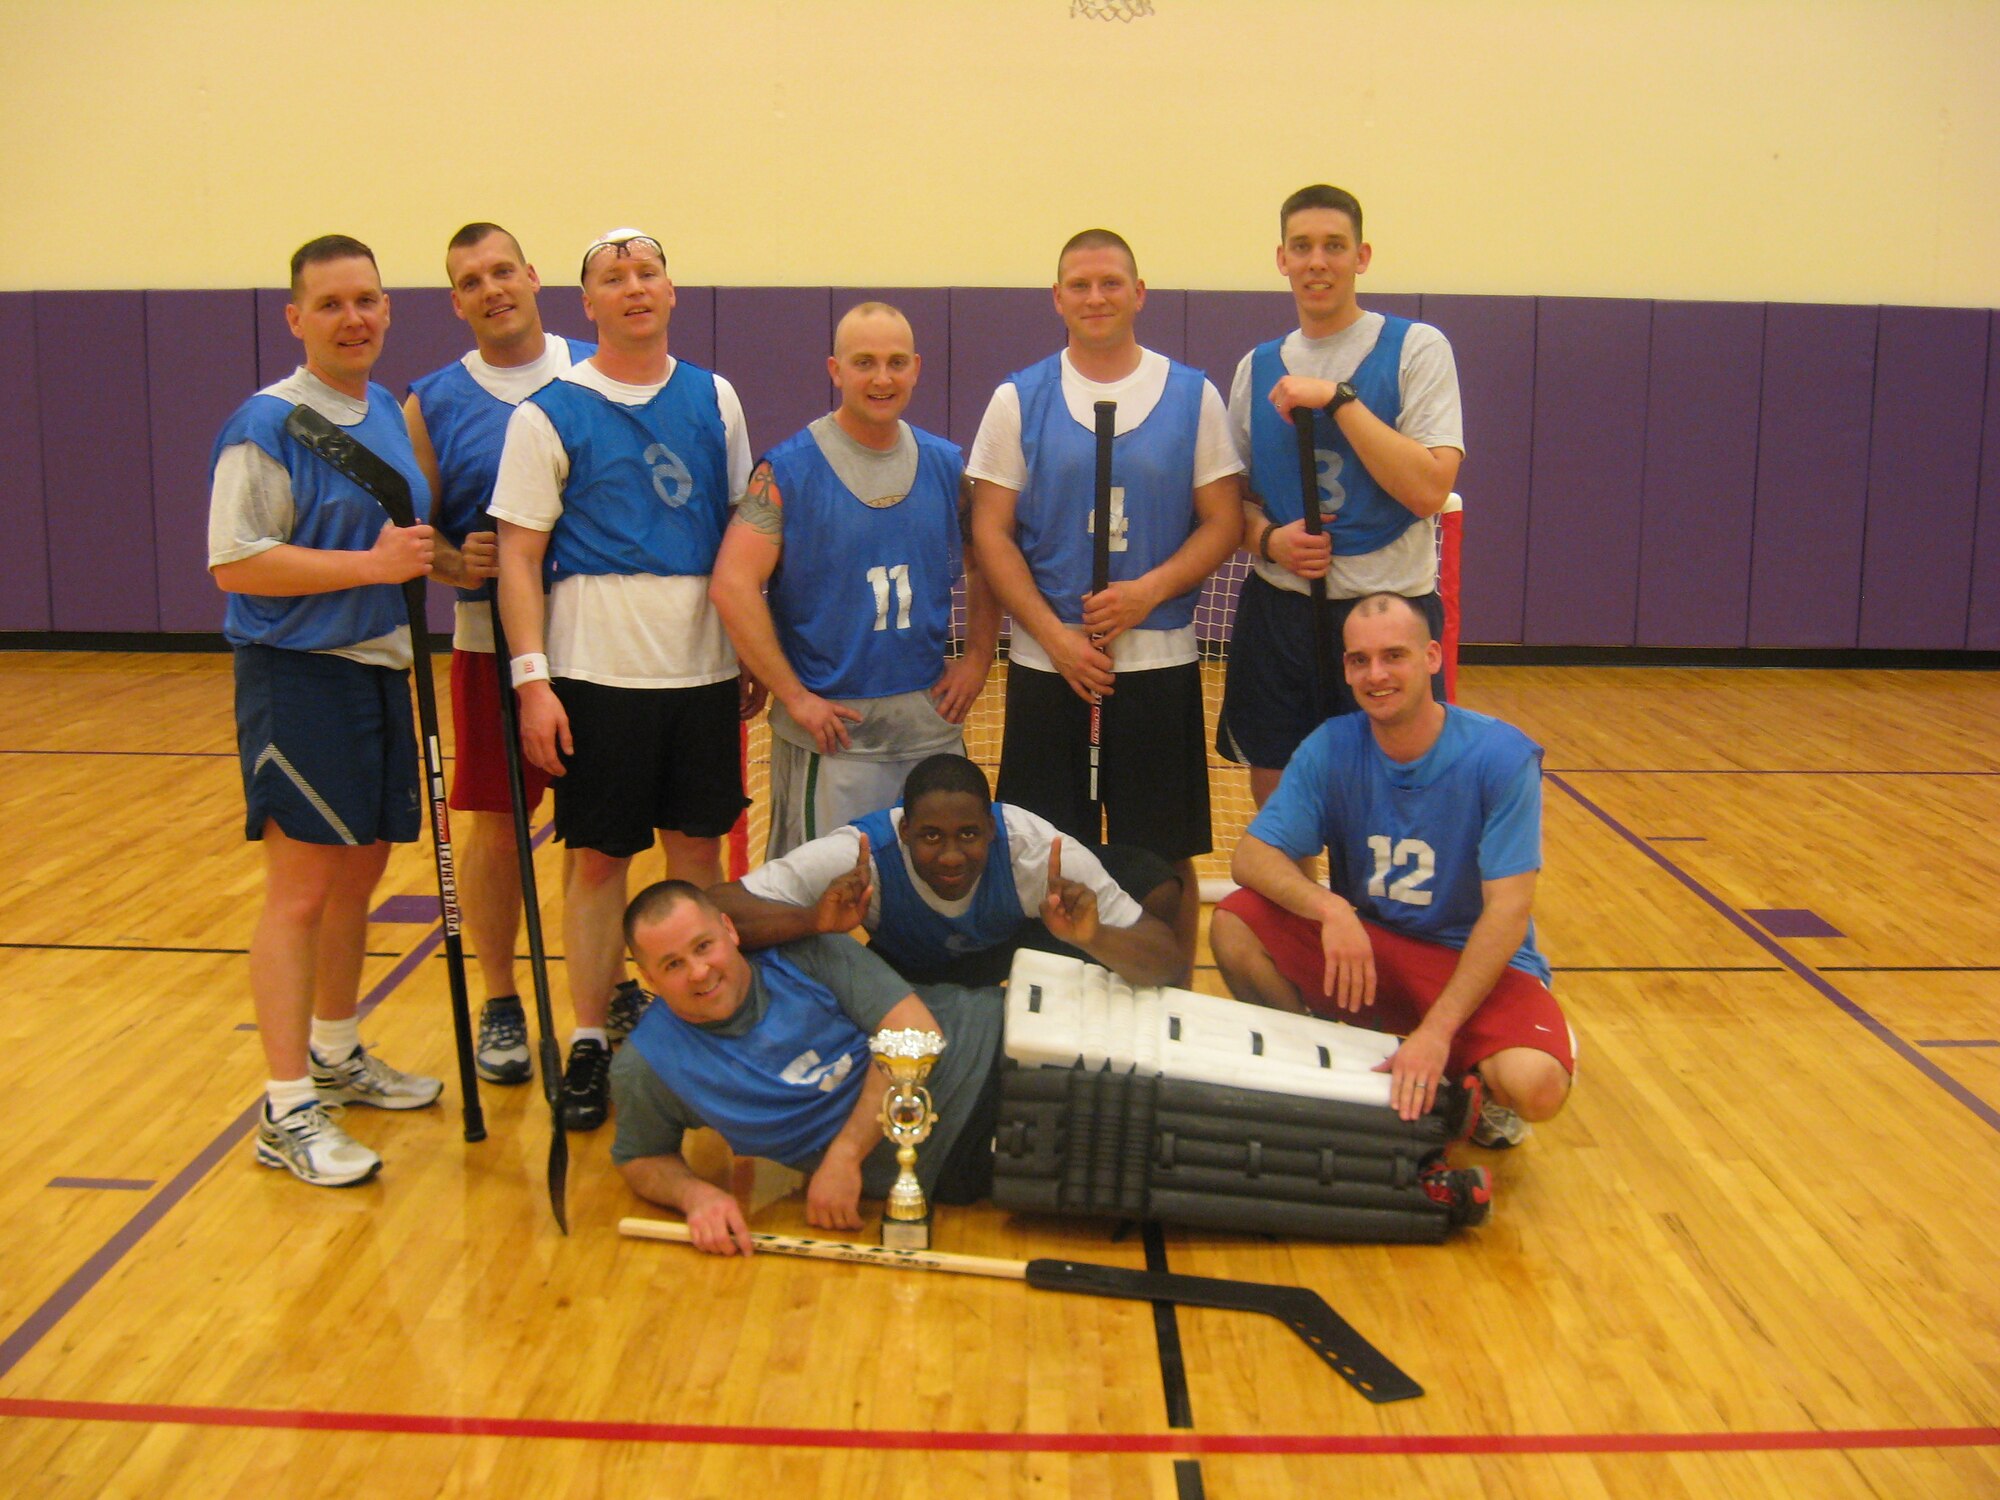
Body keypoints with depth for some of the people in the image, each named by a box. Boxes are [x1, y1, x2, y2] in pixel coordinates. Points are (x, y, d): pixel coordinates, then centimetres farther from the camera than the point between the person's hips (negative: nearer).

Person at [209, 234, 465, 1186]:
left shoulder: (388, 413, 13)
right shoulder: (266, 425, -13)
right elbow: (235, 563, -19)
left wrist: (444, 558, 7)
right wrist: (371, 564, -23)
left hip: (379, 673, 8)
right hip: (297, 678, -8)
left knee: (358, 877, 17)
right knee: (300, 890, -7)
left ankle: (336, 1056, 34)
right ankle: (288, 1114, -1)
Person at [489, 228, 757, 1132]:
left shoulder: (714, 399, 8)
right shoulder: (549, 414, -2)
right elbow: (519, 556, -5)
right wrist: (532, 678, -13)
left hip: (703, 668, 3)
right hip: (599, 673, -3)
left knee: (699, 848, 10)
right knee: (598, 857, 3)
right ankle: (591, 1043, 14)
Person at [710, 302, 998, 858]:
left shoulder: (946, 465, 7)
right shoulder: (786, 471, -8)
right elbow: (732, 586, -15)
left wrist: (977, 656, 5)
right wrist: (793, 696, -16)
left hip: (931, 723, 5)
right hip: (831, 728, -4)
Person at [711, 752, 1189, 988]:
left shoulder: (1034, 849, -37)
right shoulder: (862, 852, -37)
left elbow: (1172, 965, -34)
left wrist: (1093, 937, -56)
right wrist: (815, 921, -59)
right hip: (900, 974, 1)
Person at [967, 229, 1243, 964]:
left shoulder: (1192, 395, 4)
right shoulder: (1018, 399, 4)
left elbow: (1223, 522, 2)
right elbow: (990, 531, 0)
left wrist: (1147, 591, -15)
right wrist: (1055, 635, -11)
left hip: (1160, 659, 0)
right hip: (1046, 664, 0)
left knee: (1167, 863, 6)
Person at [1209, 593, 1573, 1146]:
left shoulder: (1502, 757, -16)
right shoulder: (1330, 749, -7)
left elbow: (1507, 909, -20)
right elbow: (1251, 856, -12)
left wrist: (1436, 1030, -29)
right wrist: (1330, 909, -33)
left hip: (1479, 961, -3)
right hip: (1364, 944, 3)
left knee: (1534, 1084, -32)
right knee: (1234, 925, -20)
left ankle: (1474, 1083, 6)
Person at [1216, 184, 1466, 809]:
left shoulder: (1416, 348, -4)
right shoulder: (1257, 366, 10)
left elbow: (1428, 490, -16)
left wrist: (1338, 398, -18)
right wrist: (1268, 539, -6)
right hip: (1277, 613, 4)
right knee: (1274, 806, 9)